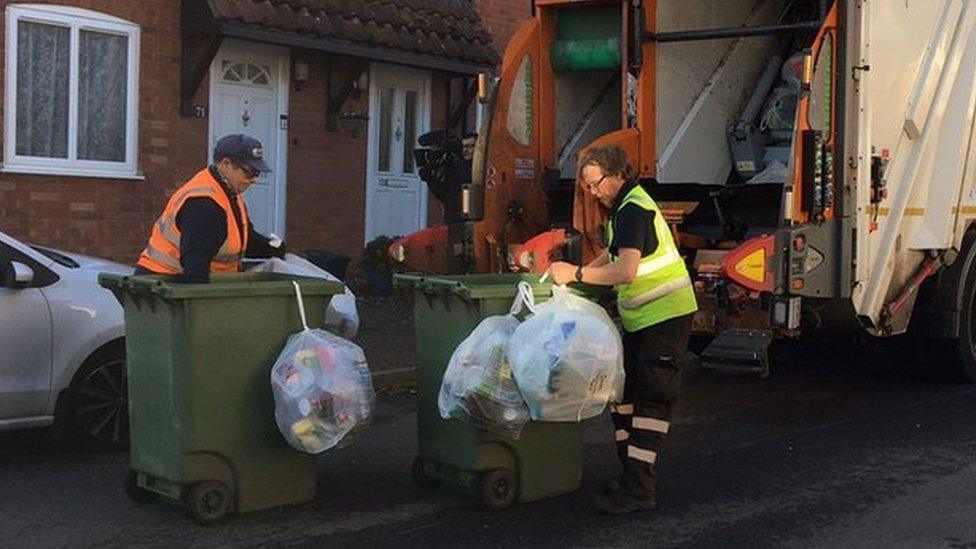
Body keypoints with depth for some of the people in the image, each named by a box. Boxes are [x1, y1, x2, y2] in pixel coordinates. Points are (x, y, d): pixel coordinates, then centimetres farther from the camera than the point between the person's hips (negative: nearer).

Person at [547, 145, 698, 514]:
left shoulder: (634, 210, -19)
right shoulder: (623, 207, 14)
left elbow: (625, 272, -32)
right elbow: (614, 253, 30)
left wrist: (577, 274, -24)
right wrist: (582, 272, 16)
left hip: (665, 316, -11)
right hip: (640, 317, 11)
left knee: (651, 397, -12)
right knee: (623, 389, 12)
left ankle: (638, 488, -13)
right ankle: (630, 472, 21)